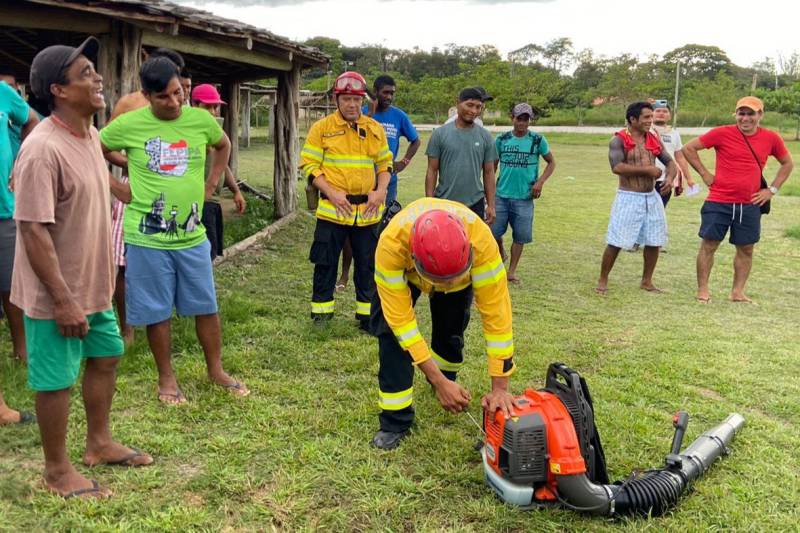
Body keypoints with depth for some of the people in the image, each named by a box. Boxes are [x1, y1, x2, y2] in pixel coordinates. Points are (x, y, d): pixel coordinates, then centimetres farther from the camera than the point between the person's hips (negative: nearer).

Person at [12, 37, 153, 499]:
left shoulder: (91, 136, 4)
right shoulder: (43, 150, -25)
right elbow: (34, 231, -25)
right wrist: (63, 300, -24)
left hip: (94, 284, 9)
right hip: (57, 294, -9)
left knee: (106, 356, 21)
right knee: (57, 378, 6)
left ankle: (100, 443, 40)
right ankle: (58, 470, 24)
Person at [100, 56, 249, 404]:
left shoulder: (201, 119, -2)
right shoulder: (129, 124, -10)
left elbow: (223, 146, 19)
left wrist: (210, 183, 11)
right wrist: (131, 166, 4)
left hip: (192, 234, 3)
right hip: (147, 236, -2)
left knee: (206, 306, 12)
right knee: (157, 311, 8)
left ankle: (215, 370, 29)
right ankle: (166, 377, 25)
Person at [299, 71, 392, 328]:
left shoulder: (375, 129, 7)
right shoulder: (322, 128, -2)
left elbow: (385, 163, 13)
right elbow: (309, 164, -4)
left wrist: (381, 191, -5)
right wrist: (331, 192, -15)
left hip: (367, 209, 3)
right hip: (332, 209, -2)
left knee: (368, 264, 10)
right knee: (325, 263, 5)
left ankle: (367, 314, 22)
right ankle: (321, 312, 20)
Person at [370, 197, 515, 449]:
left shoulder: (480, 238, -44)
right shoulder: (391, 243, -46)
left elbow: (496, 310, -39)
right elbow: (401, 319, -40)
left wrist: (500, 388, -37)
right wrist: (439, 383, -40)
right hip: (405, 268, -1)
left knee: (450, 333, 4)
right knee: (391, 328, -18)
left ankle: (447, 378, 40)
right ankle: (395, 420, -5)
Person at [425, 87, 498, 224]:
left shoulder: (485, 137, 3)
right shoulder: (440, 134, -2)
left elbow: (488, 172, 7)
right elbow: (432, 170, -1)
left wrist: (491, 205, 2)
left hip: (475, 204, 2)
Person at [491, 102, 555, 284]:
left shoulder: (538, 140, -3)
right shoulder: (501, 140, 1)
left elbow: (551, 162, 6)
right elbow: (492, 165, 11)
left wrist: (540, 182, -8)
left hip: (524, 197, -1)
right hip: (501, 195, 1)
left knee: (520, 236, 4)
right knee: (493, 232, 2)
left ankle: (512, 271, 19)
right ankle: (500, 254, 33)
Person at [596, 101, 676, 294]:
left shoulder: (654, 140, 9)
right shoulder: (619, 141, -9)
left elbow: (669, 162, 13)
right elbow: (617, 167, -23)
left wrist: (670, 177, -9)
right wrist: (647, 169, -23)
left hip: (652, 197, 6)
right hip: (628, 197, -6)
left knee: (654, 242, 10)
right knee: (615, 242, -4)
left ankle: (647, 281, 26)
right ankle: (602, 280, 12)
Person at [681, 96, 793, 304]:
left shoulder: (771, 139, 3)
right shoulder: (722, 134, -6)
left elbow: (787, 163, 18)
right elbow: (688, 148, -1)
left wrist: (772, 189, 7)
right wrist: (705, 174, -3)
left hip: (750, 205, 3)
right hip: (718, 202, -3)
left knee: (746, 249, 8)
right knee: (709, 245, 1)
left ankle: (737, 292, 19)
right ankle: (703, 290, 12)